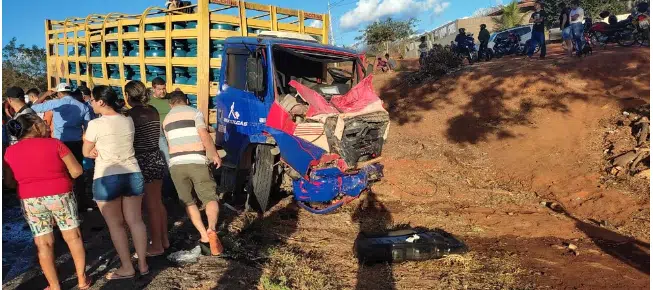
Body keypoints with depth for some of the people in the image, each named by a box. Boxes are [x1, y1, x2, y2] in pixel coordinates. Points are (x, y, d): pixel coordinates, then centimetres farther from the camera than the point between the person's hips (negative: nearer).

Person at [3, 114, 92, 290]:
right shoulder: (54, 143, -6)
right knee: (73, 237, 11)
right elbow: (77, 171, -6)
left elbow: (9, 181, 9)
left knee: (43, 244, 9)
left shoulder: (10, 152, 3)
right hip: (60, 195, -2)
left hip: (30, 200, 2)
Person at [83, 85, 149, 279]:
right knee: (135, 221, 10)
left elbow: (86, 152, 2)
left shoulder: (95, 124, -11)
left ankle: (127, 268, 12)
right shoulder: (128, 121, 5)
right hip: (133, 175, 5)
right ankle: (143, 264, 16)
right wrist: (100, 150, 3)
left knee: (115, 225, 6)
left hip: (106, 178, -5)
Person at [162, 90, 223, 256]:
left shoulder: (166, 120, 19)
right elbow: (204, 136, -7)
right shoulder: (194, 112, 4)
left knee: (188, 202, 12)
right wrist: (215, 155, 2)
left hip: (176, 164, 3)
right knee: (210, 198, 2)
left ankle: (204, 235, -1)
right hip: (197, 162, -3)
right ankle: (211, 229, -23)